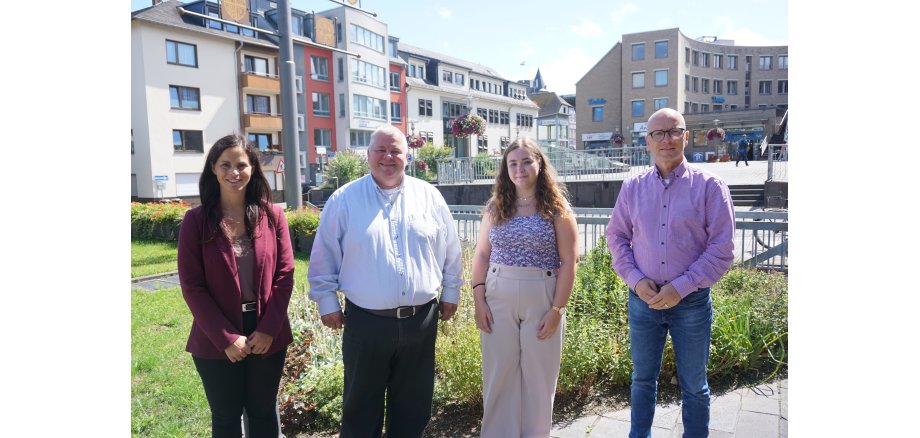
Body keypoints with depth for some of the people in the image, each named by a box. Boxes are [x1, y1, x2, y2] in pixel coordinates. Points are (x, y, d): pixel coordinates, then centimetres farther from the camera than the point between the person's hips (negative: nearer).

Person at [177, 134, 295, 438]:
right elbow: (192, 286, -8)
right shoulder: (196, 220, -6)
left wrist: (268, 329, -10)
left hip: (268, 337, 1)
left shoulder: (272, 215, -2)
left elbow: (285, 275, -2)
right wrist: (227, 338, -12)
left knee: (264, 412, 17)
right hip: (216, 341, -1)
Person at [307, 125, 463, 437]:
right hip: (366, 321, -1)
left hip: (421, 320, 2)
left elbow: (451, 251, 9)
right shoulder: (344, 199, -3)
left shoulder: (429, 196, 2)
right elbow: (324, 256, 1)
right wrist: (327, 302, 0)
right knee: (361, 407, 14)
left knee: (413, 406, 18)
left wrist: (450, 293, 10)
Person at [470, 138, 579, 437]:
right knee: (498, 375, 10)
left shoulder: (556, 208, -3)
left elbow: (568, 262, -6)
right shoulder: (495, 207, 5)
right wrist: (479, 300, -2)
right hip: (498, 298, 2)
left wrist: (557, 310, -11)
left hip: (542, 299, -2)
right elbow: (482, 255, 6)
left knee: (538, 377, 11)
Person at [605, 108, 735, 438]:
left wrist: (681, 287, -16)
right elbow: (616, 236, 7)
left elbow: (722, 248, -8)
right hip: (643, 298, 3)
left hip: (692, 301, -2)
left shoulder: (709, 186, -5)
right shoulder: (632, 188, 3)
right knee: (643, 378, 18)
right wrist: (635, 280, -8)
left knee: (694, 385, 13)